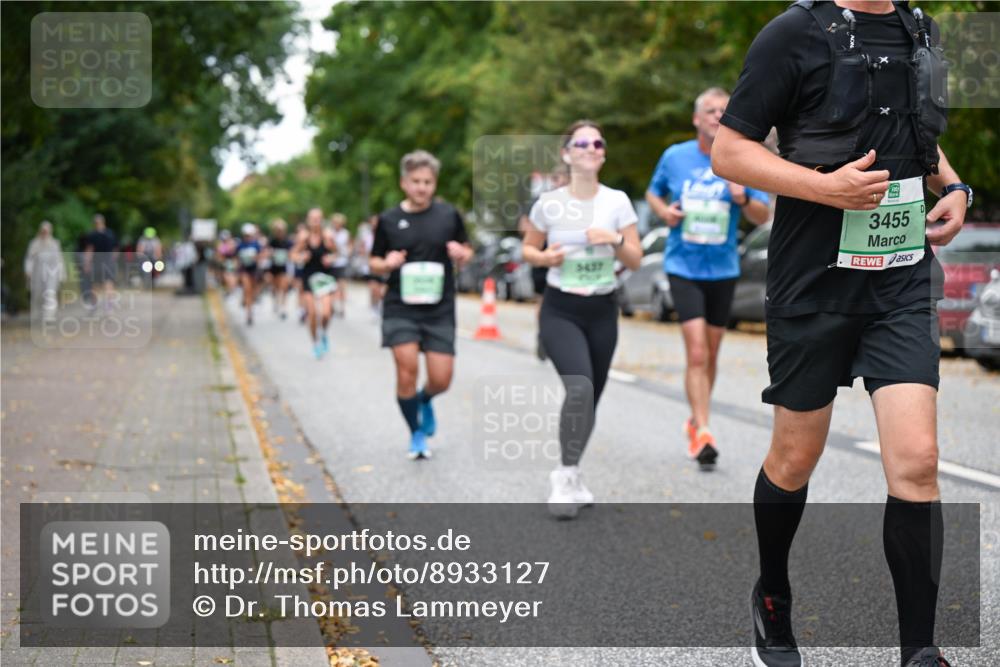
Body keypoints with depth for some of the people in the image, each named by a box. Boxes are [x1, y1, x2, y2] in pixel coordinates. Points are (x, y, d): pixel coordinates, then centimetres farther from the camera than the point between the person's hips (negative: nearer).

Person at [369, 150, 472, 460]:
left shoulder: (449, 215, 4)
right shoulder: (388, 220, 3)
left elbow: (466, 253, 13)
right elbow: (374, 262, 10)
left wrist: (461, 254, -10)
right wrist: (387, 264, -12)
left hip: (439, 310, 1)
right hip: (400, 308, -1)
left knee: (441, 379, -3)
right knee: (407, 367, -14)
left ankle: (424, 401, 35)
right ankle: (416, 434, 8)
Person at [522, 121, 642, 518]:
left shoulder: (617, 201, 0)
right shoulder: (549, 204, -4)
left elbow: (635, 260, 2)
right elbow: (528, 249, 8)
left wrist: (616, 240, -18)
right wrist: (545, 258, -13)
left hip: (602, 311, 3)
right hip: (561, 311, -3)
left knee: (591, 398, 9)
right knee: (580, 387, -24)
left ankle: (569, 478, 29)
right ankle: (566, 478, -13)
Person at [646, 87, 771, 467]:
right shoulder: (675, 157, 0)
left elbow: (763, 216, 0)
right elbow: (653, 193, 17)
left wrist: (743, 200, -21)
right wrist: (663, 211, -5)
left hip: (723, 269, 2)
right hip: (683, 267, -2)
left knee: (710, 354, 13)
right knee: (696, 353, -14)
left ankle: (695, 421, 32)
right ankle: (702, 434, -14)